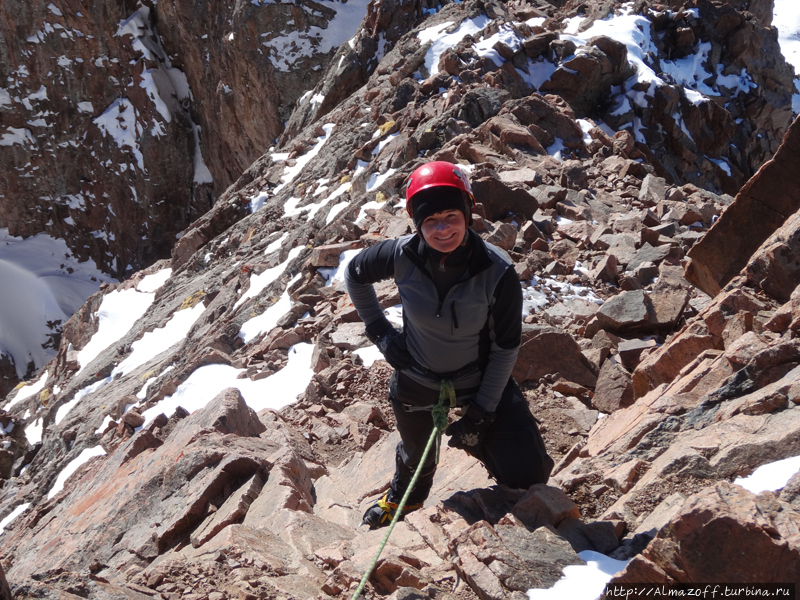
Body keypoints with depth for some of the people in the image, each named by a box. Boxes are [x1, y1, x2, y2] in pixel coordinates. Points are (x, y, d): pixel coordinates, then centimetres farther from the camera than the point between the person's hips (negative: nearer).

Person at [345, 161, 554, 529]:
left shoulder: (498, 272, -28)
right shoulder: (402, 256, -25)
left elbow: (505, 347, -16)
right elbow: (355, 274, -1)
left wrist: (481, 413, -13)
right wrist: (379, 331, -5)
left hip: (480, 380, -1)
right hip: (416, 380, 1)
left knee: (527, 475, -6)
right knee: (417, 455, 25)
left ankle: (479, 443, 29)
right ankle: (402, 498, 63)